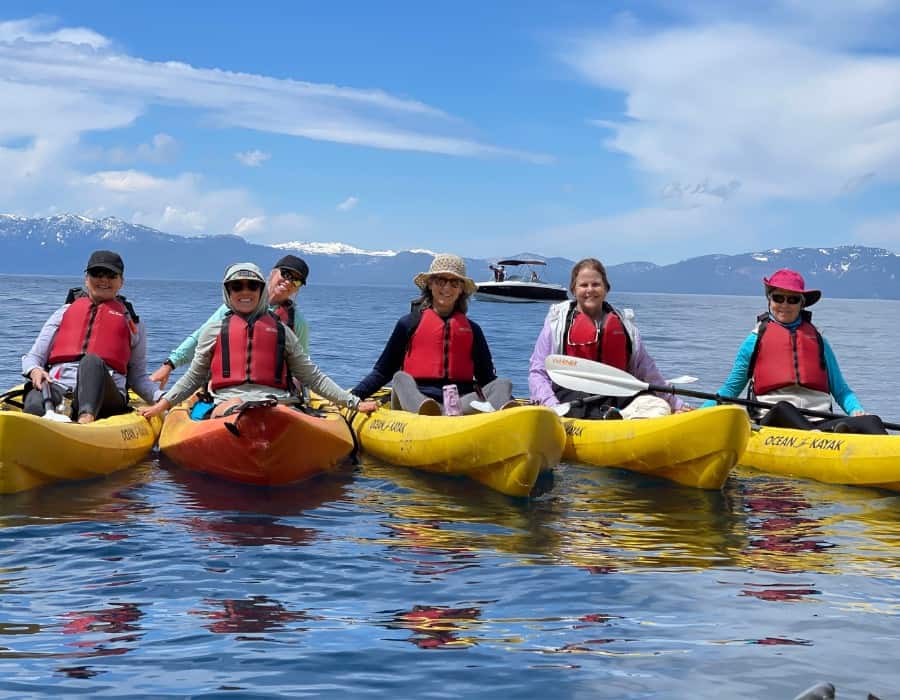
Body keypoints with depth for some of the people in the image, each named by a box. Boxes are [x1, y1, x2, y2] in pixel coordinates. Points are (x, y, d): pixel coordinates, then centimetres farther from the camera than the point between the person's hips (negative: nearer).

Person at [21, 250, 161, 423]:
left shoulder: (132, 323, 27)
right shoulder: (65, 312, 29)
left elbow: (138, 377, 25)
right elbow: (32, 357, 25)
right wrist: (35, 371, -1)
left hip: (104, 395, -2)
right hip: (58, 387, 2)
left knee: (92, 361, -36)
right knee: (35, 402, -34)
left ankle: (86, 418, -60)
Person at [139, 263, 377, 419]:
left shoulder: (281, 331, 24)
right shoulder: (213, 331, 23)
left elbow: (313, 376, 24)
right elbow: (194, 378, 28)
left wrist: (355, 403, 18)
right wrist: (162, 405, 16)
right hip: (227, 402, 0)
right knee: (235, 406, -38)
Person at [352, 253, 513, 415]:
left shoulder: (472, 330, 20)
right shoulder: (409, 324, 13)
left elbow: (487, 378, 21)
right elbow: (382, 372, 13)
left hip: (462, 401, 2)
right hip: (414, 397, -2)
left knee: (502, 384, -20)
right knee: (401, 379, -30)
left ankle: (502, 407, -57)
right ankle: (420, 407, -64)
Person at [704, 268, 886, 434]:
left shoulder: (817, 340, 22)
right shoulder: (756, 340, 15)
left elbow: (840, 389, 22)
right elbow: (731, 388, 17)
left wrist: (856, 410, 0)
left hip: (820, 423, 3)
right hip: (773, 421, -2)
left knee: (871, 422, -27)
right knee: (782, 408, -40)